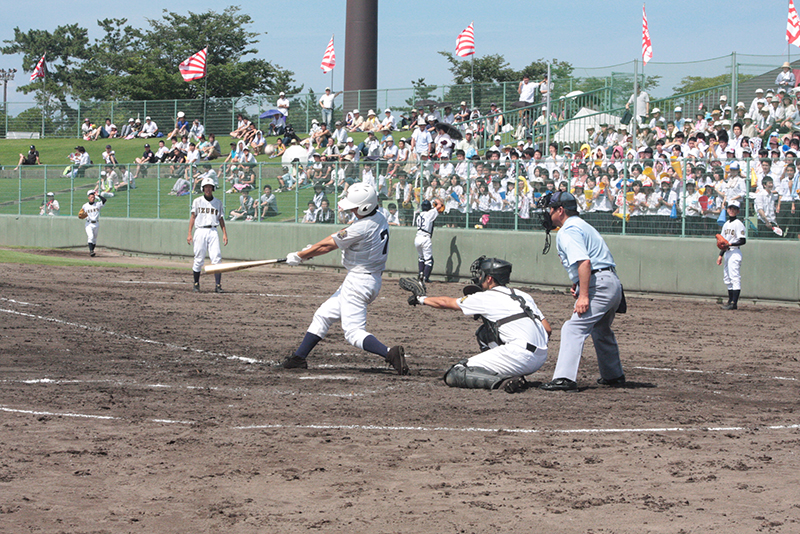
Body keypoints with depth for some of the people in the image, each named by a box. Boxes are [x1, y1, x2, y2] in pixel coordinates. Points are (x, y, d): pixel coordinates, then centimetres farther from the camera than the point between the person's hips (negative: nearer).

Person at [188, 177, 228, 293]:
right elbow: (192, 217, 6)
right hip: (200, 231, -1)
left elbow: (221, 219, 16)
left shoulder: (218, 203, 14)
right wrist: (189, 234, -2)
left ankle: (218, 285, -11)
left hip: (213, 231, 1)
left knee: (216, 258, -10)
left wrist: (225, 234, 5)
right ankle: (196, 284, 12)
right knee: (199, 259, -2)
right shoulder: (197, 201, 9)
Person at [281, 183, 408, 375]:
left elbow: (328, 246, -11)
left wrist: (299, 256, 2)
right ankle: (299, 358, 24)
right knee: (323, 315, 18)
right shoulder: (379, 218, 5)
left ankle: (389, 353, -27)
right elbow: (340, 235, 15)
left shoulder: (362, 228, -24)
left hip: (359, 281, -10)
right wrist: (312, 249, 17)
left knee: (353, 332, -12)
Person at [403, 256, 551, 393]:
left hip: (519, 357, -8)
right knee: (485, 333, 30)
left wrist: (421, 299, 36)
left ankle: (502, 381, -20)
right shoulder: (524, 296, 21)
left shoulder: (486, 298, 5)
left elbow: (446, 303, 19)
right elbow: (547, 329, 15)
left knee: (453, 375, -4)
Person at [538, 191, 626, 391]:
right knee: (601, 331, 28)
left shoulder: (567, 232, -11)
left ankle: (565, 378, -29)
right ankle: (613, 375, 39)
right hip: (613, 283, 11)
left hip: (598, 285, -11)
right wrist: (578, 284, 16)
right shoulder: (582, 225, 22)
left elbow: (584, 262, -24)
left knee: (574, 328, -18)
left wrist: (584, 295, -28)